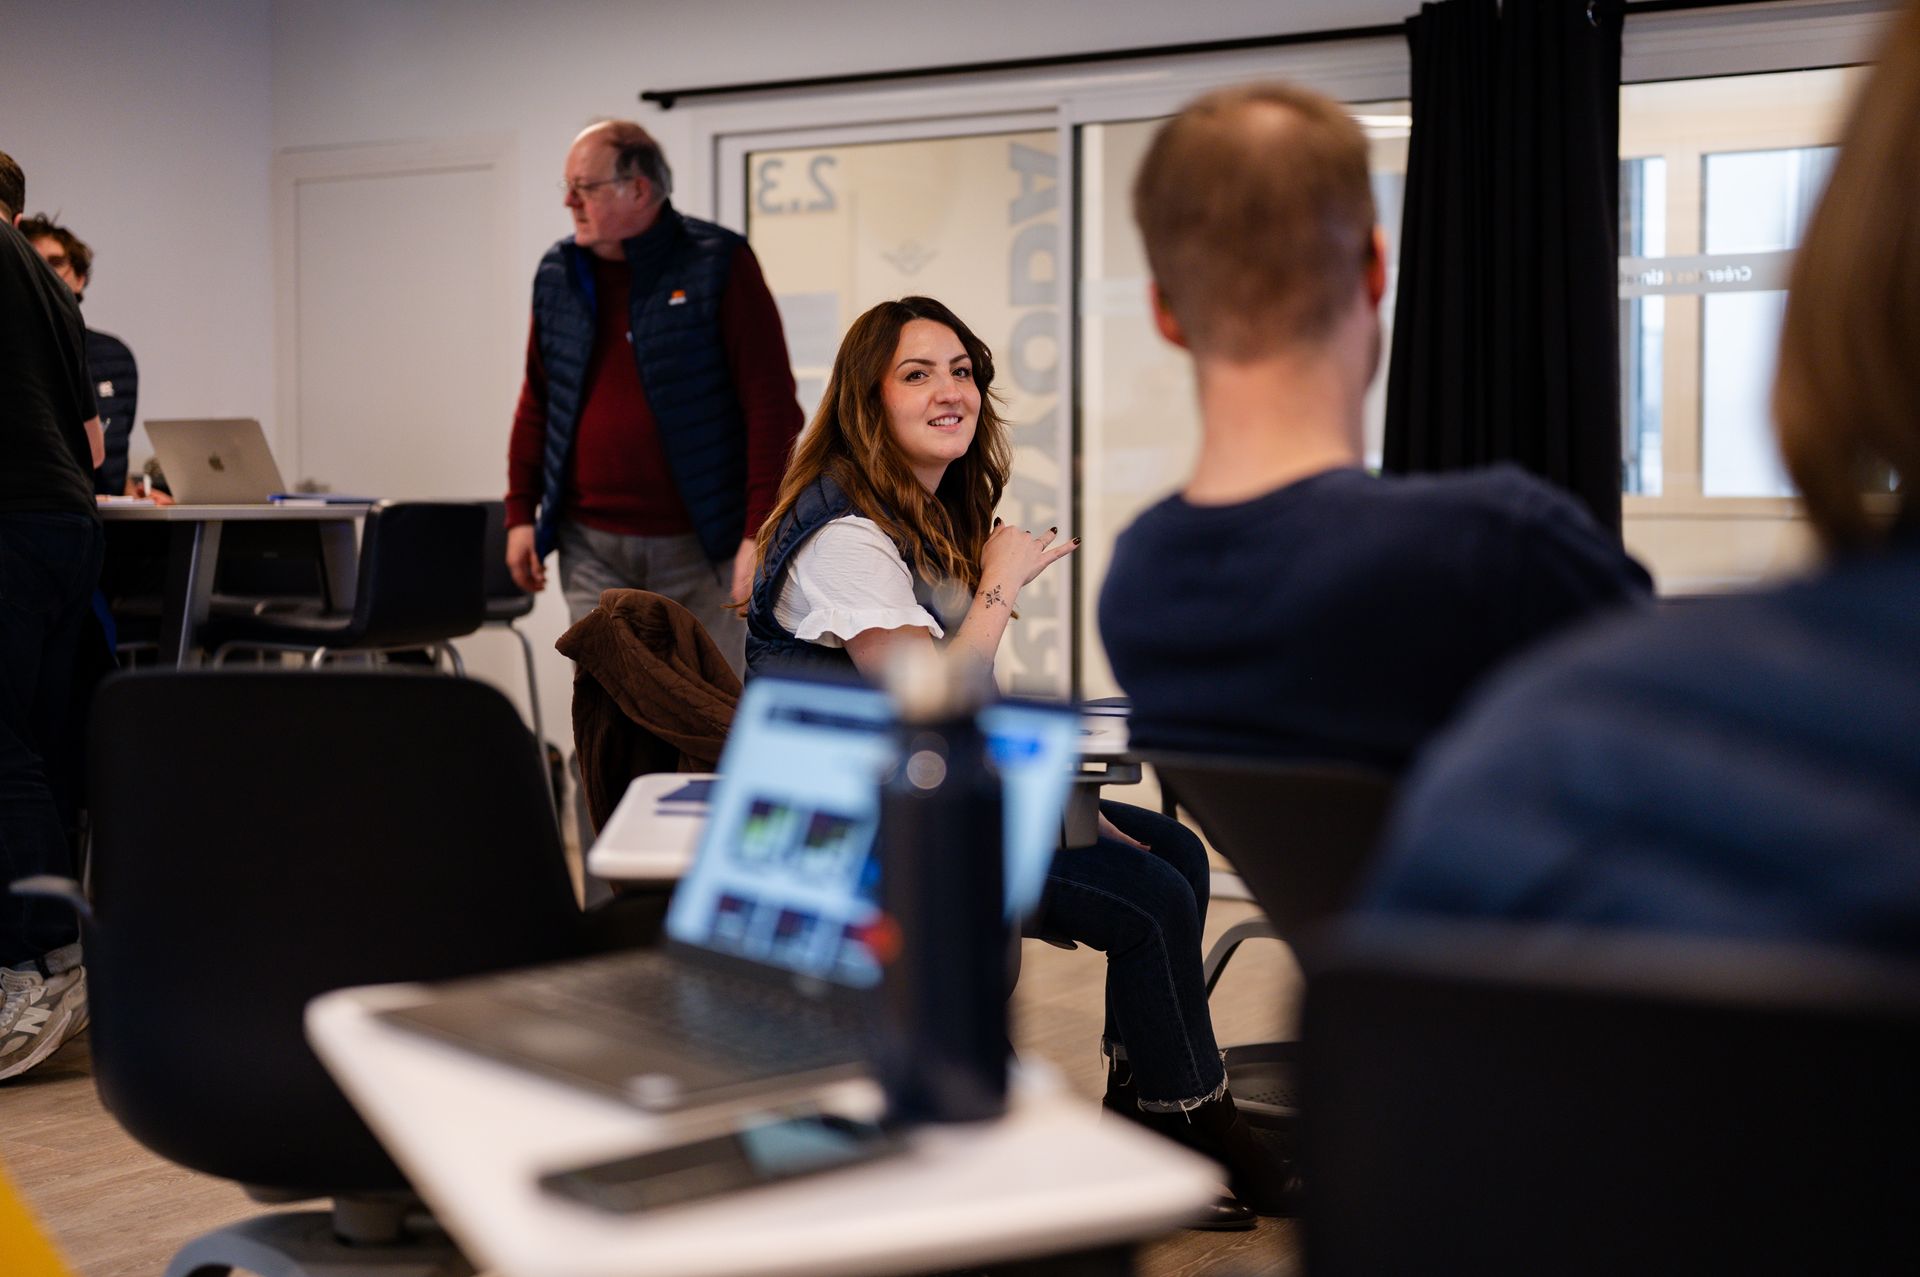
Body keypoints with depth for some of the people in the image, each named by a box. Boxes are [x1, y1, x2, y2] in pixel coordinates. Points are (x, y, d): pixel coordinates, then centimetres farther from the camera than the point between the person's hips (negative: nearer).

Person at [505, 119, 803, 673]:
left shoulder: (718, 265, -7)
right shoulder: (557, 276, 8)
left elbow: (772, 406, -11)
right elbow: (536, 403, 16)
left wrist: (761, 531, -17)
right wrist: (521, 513, 10)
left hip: (699, 545, -4)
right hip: (592, 549, 4)